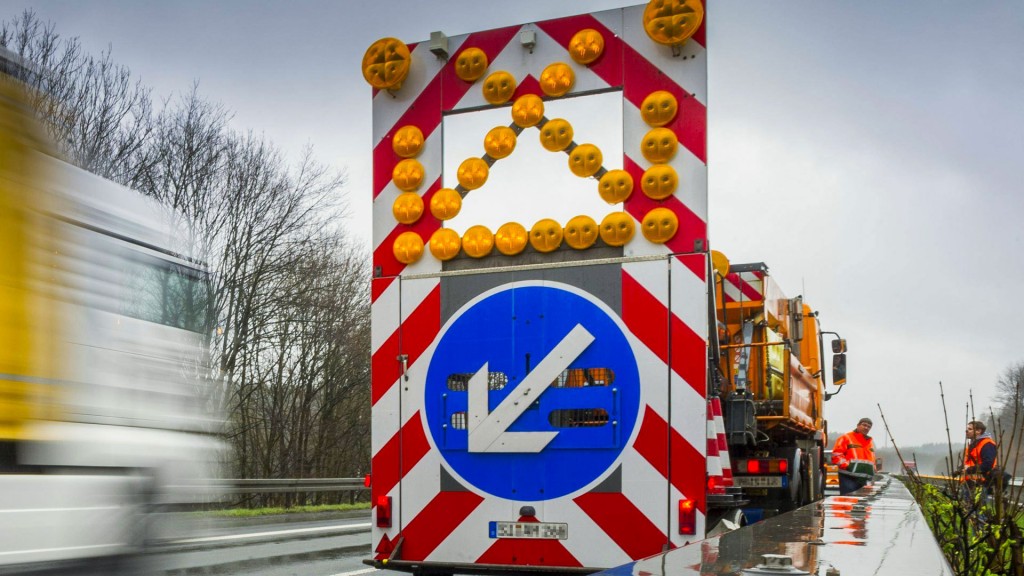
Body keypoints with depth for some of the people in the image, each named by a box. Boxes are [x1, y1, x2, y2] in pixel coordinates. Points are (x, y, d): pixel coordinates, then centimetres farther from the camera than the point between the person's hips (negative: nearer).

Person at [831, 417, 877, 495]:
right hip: (848, 478, -7)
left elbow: (872, 459, 33)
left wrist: (873, 470, 15)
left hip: (863, 479, 7)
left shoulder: (871, 442, 22)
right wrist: (847, 465, -18)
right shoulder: (846, 438, -1)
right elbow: (836, 455, -8)